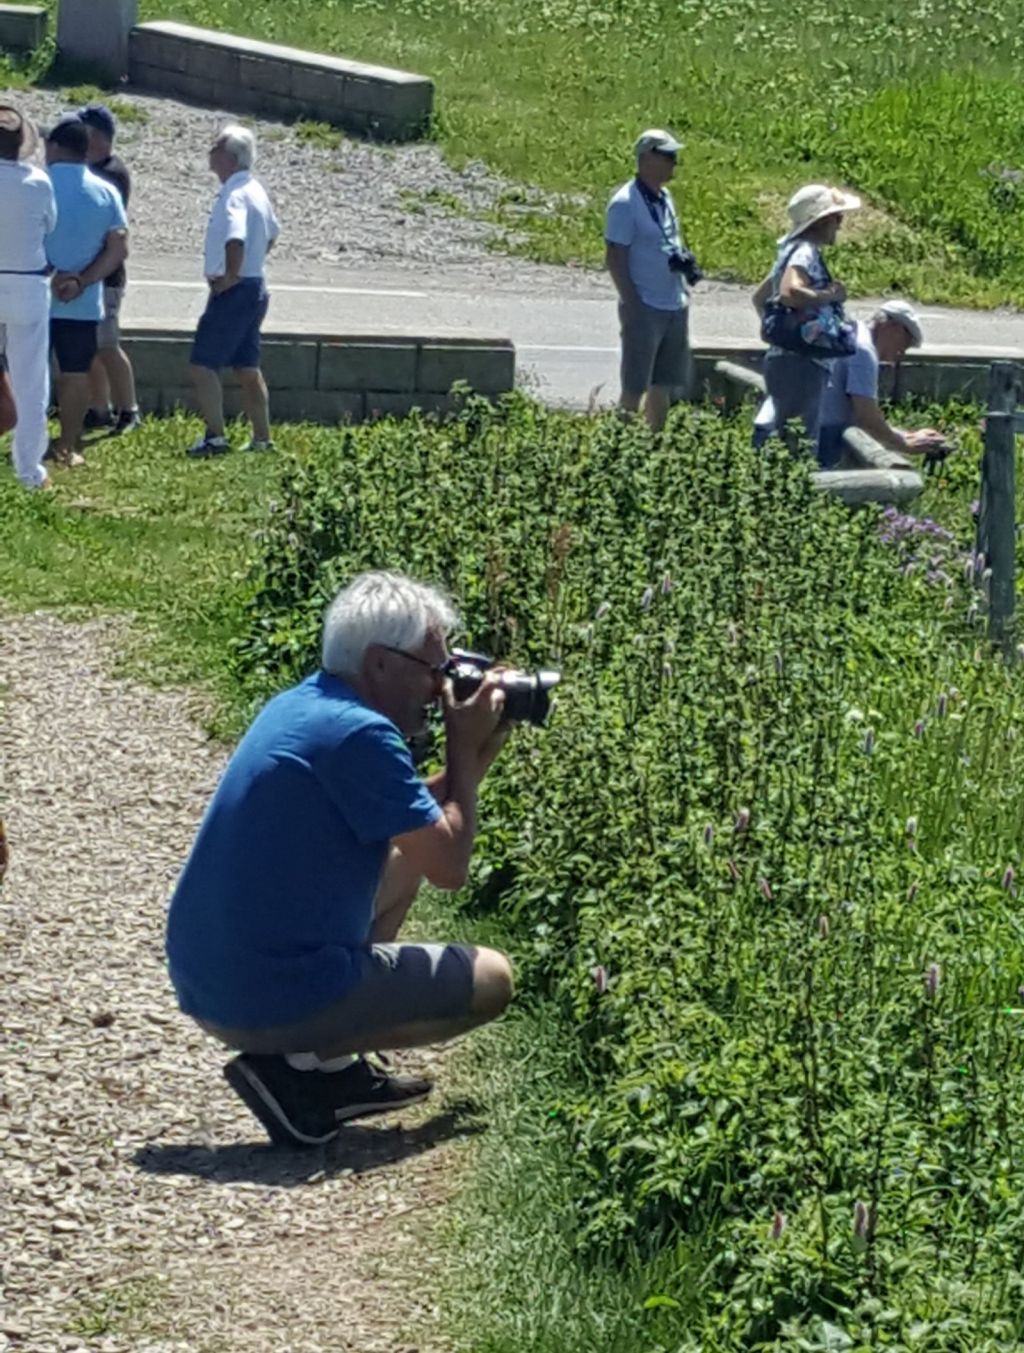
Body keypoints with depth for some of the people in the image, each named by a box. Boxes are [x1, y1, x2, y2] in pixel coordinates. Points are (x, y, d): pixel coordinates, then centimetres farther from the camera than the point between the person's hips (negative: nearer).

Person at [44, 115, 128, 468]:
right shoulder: (106, 193, 1)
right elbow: (118, 250, -4)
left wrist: (51, 277, -5)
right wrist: (81, 282, -8)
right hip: (84, 304, 2)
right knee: (76, 374, 9)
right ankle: (67, 448, 9)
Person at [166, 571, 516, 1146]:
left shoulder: (296, 707, 11)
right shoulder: (360, 734, -18)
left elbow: (402, 820, 24)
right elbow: (448, 865, -15)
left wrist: (469, 763, 13)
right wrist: (467, 754, -2)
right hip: (276, 1005, -9)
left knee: (399, 863, 27)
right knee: (492, 979, 8)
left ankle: (327, 1064, 17)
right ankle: (297, 1069, -4)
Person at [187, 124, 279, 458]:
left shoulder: (234, 196, -19)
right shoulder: (255, 190, 12)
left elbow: (235, 240, -35)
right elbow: (271, 234, 27)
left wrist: (230, 277, -22)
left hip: (233, 291, -10)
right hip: (254, 286, 10)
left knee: (203, 364, -6)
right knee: (248, 368, 14)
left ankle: (215, 436, -8)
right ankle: (262, 439, 17)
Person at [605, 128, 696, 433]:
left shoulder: (665, 199, 12)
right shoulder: (626, 203, -13)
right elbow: (615, 260, -14)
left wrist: (684, 259, 6)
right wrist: (633, 307, -18)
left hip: (675, 306, 8)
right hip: (644, 308, -8)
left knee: (664, 384, 12)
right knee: (635, 386, -2)